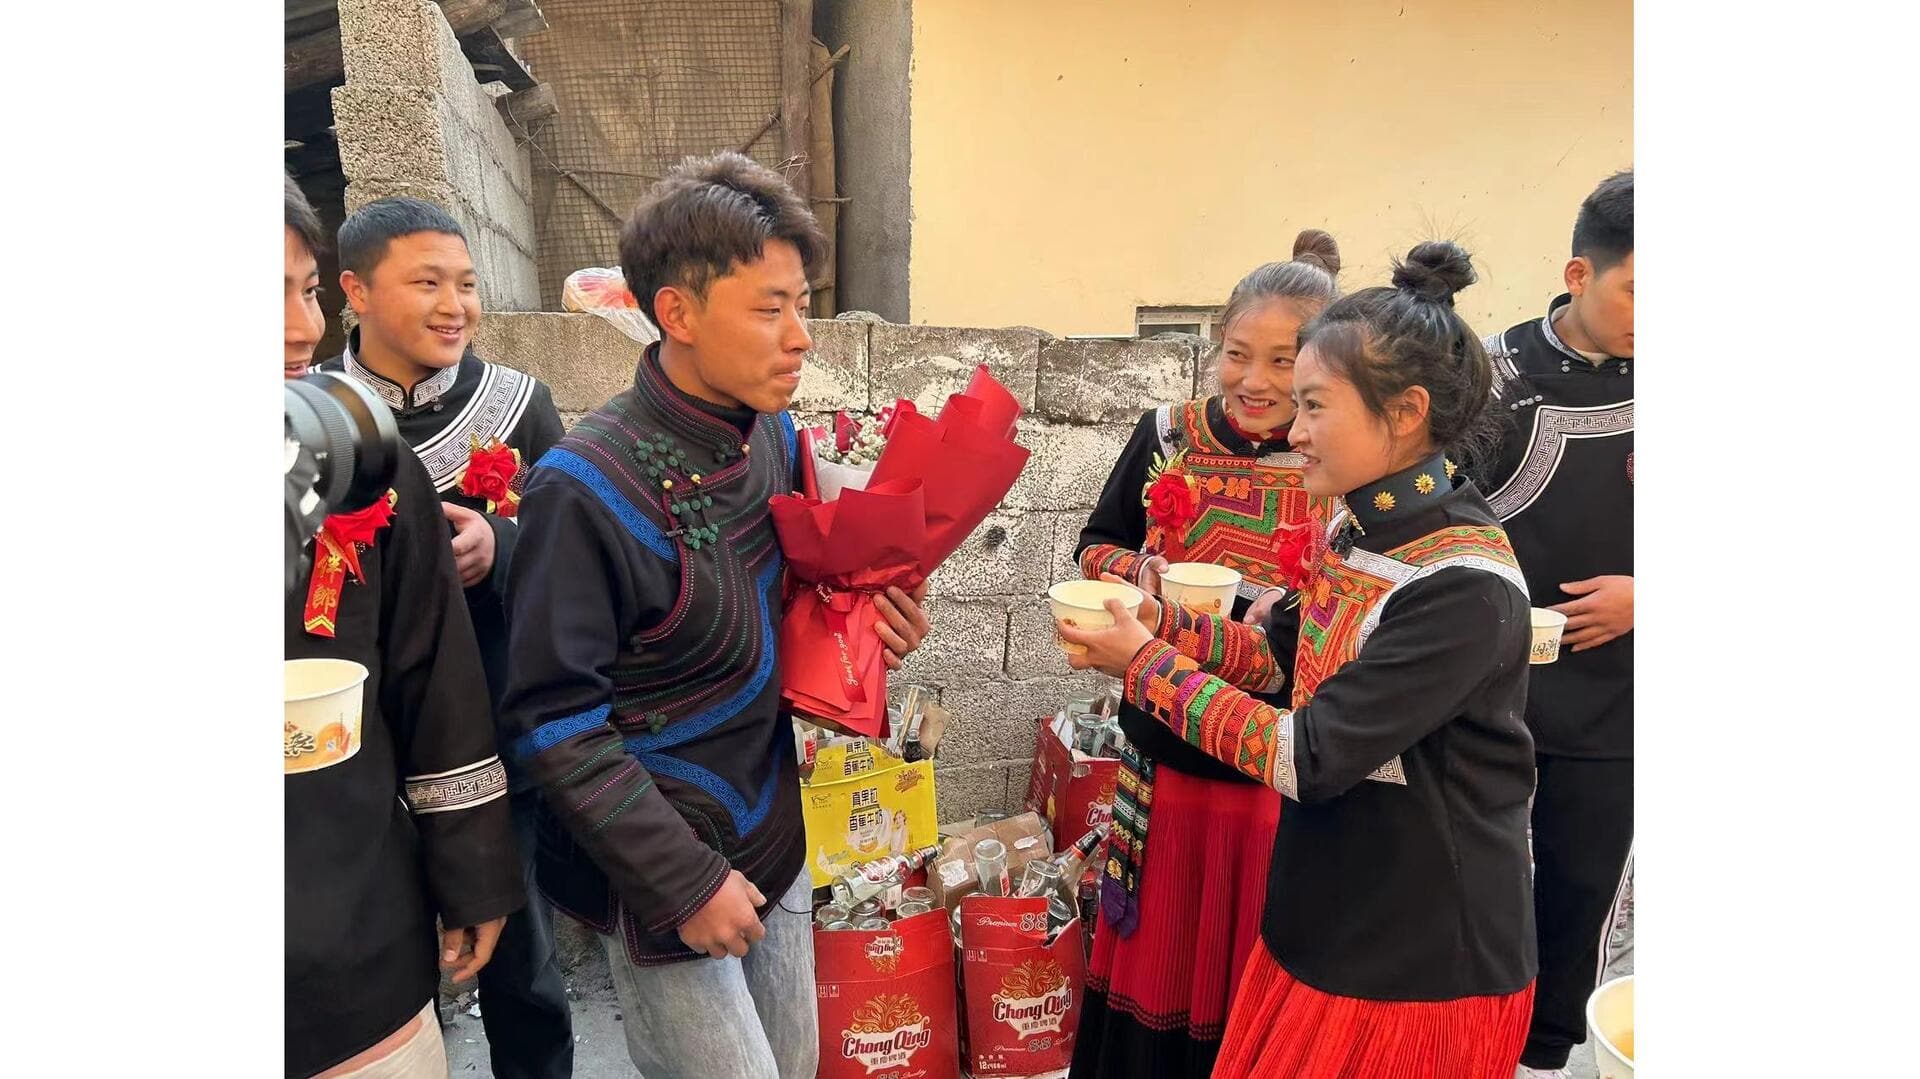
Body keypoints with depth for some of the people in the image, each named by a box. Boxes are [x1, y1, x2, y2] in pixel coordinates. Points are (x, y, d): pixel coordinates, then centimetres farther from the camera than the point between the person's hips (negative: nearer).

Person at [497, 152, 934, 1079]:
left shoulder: (772, 433, -2)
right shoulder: (589, 488, -22)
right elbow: (555, 720, -19)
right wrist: (685, 881, -18)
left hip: (771, 834, 7)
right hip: (657, 871, -6)